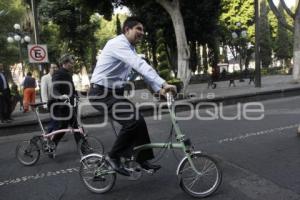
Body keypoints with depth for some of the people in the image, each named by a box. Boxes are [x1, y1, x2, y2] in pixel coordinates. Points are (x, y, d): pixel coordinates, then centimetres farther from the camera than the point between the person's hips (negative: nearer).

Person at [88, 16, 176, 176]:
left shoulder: (130, 48, 13)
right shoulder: (118, 44, -19)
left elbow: (142, 68, 9)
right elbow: (140, 65, -31)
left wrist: (159, 89, -4)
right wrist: (163, 83, -38)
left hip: (114, 92, 10)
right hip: (101, 93, -10)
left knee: (138, 120, 4)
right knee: (133, 121, -20)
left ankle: (143, 159, 17)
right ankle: (114, 156, -2)